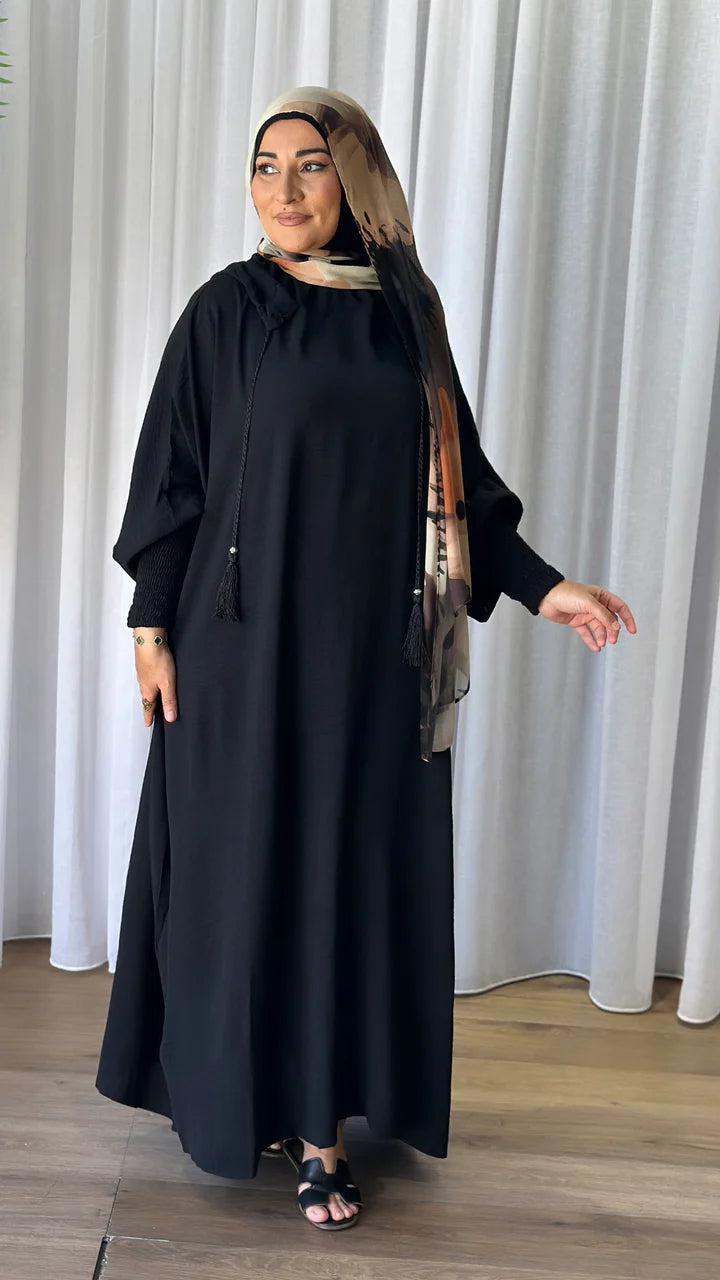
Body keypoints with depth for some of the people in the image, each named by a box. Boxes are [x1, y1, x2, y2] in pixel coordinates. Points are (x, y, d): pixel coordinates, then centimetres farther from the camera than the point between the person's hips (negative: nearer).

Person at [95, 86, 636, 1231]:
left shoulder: (407, 309, 7)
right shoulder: (228, 308, 0)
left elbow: (457, 475, 10)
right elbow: (171, 471, 0)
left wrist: (541, 585, 1)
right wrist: (153, 625, -4)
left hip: (376, 646, 3)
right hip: (251, 640, -2)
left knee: (353, 865, 5)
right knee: (243, 861, 5)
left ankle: (323, 1117, 17)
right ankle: (233, 1091, 24)